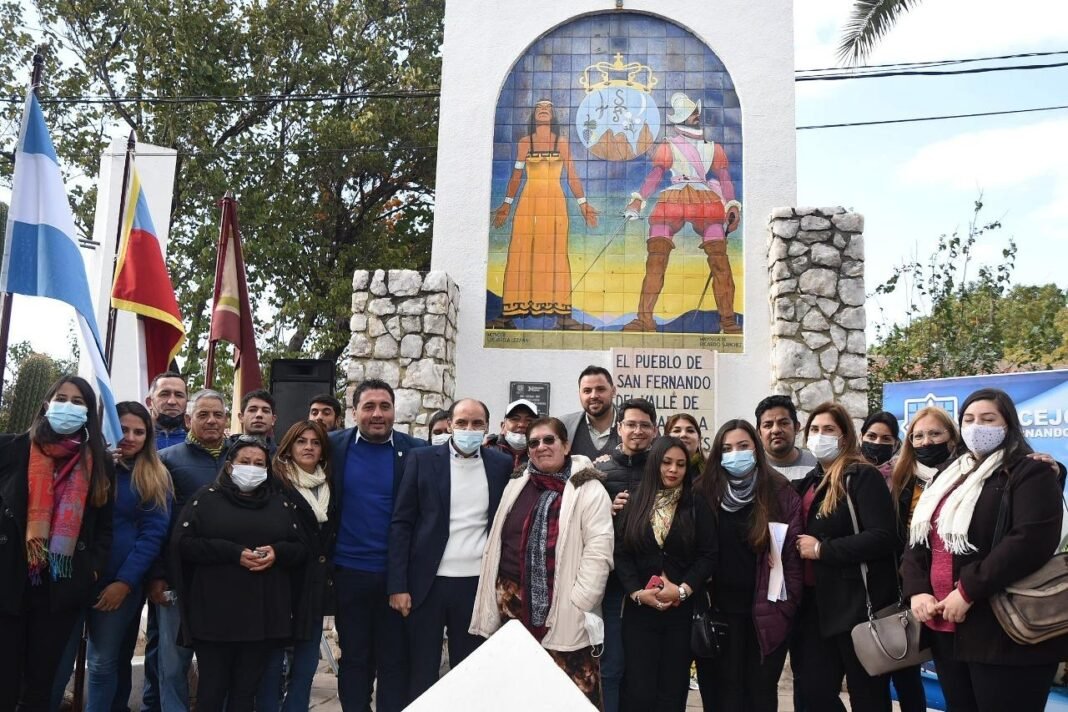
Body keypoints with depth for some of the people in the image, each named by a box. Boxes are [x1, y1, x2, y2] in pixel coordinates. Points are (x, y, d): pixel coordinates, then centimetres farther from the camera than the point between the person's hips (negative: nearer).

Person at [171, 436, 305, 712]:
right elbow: (183, 543, -6)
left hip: (264, 612, 3)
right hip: (216, 611, -2)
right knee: (213, 686, 4)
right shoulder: (206, 497, 4)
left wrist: (278, 552, -10)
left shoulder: (280, 502, 12)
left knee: (247, 688, 9)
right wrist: (233, 552, -16)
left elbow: (301, 548, 11)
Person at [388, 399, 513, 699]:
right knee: (422, 672, 8)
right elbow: (401, 523, -2)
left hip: (477, 583, 1)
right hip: (427, 582, -1)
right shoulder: (423, 459, -2)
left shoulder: (501, 464, 3)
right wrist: (397, 585, -7)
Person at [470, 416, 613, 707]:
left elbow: (598, 552, -10)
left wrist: (579, 605, -15)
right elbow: (496, 544, 14)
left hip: (564, 610, -5)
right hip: (513, 603, 5)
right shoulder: (516, 485, 12)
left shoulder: (589, 490, -4)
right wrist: (494, 600, 10)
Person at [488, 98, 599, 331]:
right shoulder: (524, 142, 12)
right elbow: (516, 176, 14)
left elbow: (572, 177, 9)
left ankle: (563, 315, -7)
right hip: (529, 201, 0)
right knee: (521, 254, -4)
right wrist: (506, 205, 11)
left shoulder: (562, 142, 10)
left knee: (556, 255, -6)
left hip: (555, 202, 0)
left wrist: (583, 204, 3)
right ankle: (508, 316, -3)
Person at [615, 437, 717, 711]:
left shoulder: (697, 506, 3)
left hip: (682, 609, 0)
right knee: (638, 689, 0)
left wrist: (683, 590, -14)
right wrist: (637, 592, -13)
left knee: (673, 688, 6)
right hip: (639, 609, 0)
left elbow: (708, 554, -3)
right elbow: (621, 553, 0)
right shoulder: (635, 505, 5)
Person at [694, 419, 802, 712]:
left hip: (766, 611, -1)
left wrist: (788, 604, -8)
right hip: (720, 609, 1)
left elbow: (792, 551, -4)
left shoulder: (780, 492, -2)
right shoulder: (704, 492, 1)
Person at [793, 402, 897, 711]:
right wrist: (799, 547, 6)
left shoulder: (863, 476, -9)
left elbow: (883, 537, -21)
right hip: (817, 604, 7)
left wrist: (821, 549, -17)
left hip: (857, 604, -7)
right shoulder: (809, 482, 15)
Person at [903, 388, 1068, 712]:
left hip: (1003, 634, -7)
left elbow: (1031, 541, -20)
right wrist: (917, 591, -4)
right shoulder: (947, 478, 18)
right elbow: (917, 540, 13)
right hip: (947, 630, 7)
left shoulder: (1031, 473, -5)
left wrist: (968, 591, -21)